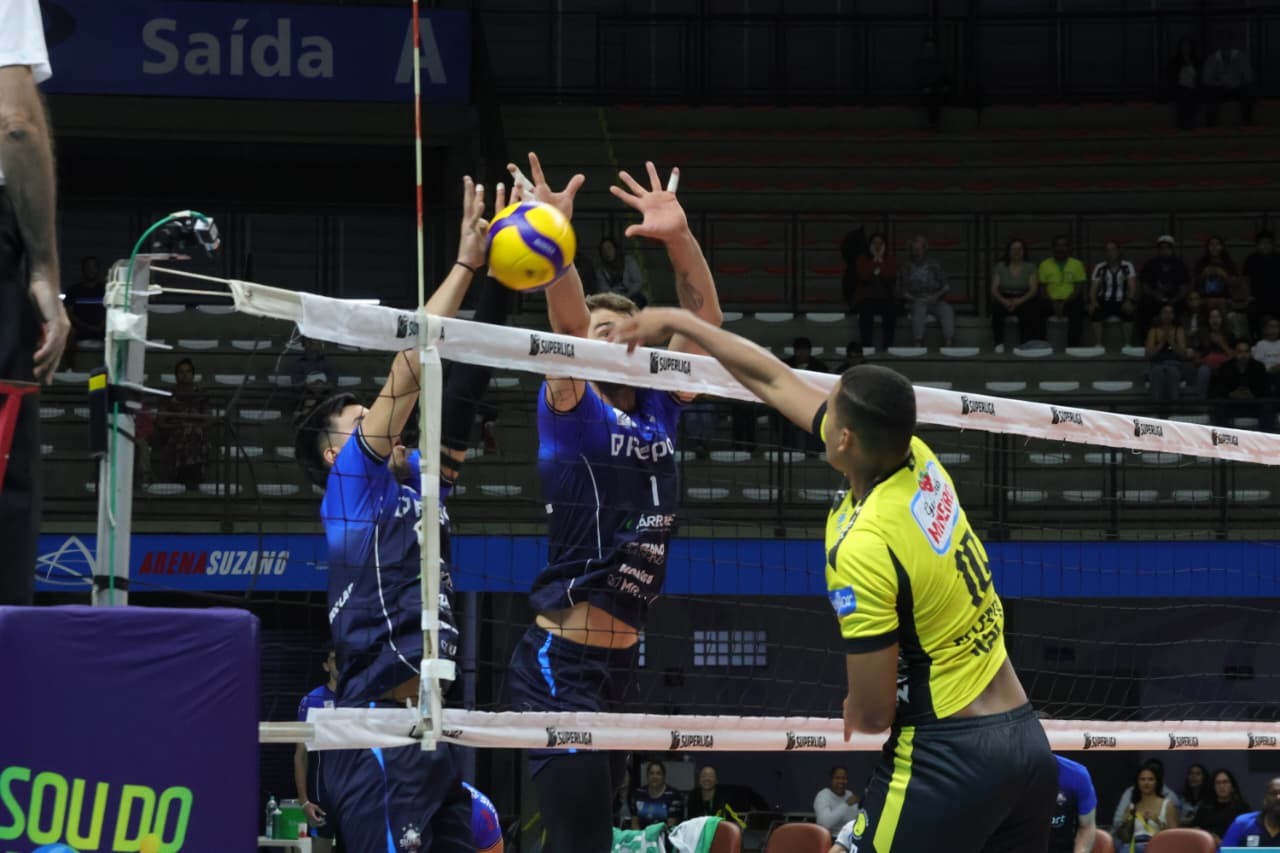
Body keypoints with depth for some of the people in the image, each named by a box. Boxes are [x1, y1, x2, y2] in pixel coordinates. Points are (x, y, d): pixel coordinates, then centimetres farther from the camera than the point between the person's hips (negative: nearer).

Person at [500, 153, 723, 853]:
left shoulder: (659, 410, 13)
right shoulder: (573, 408, -3)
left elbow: (705, 323, 13)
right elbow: (567, 323, -19)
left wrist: (679, 234, 1)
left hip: (621, 664, 7)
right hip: (561, 663, -7)